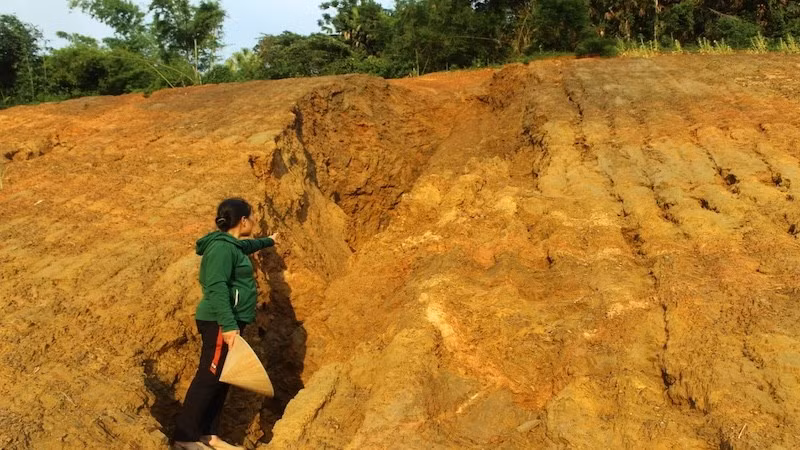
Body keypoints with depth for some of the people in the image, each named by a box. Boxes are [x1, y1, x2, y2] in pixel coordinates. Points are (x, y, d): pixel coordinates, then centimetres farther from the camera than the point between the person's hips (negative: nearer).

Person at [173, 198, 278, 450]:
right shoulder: (222, 247, -16)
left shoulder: (232, 245, 15)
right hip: (220, 323, -11)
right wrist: (228, 325, -34)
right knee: (208, 378, -8)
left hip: (228, 322, 11)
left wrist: (269, 241, 59)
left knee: (220, 380, 12)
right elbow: (217, 288, -26)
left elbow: (247, 246, 41)